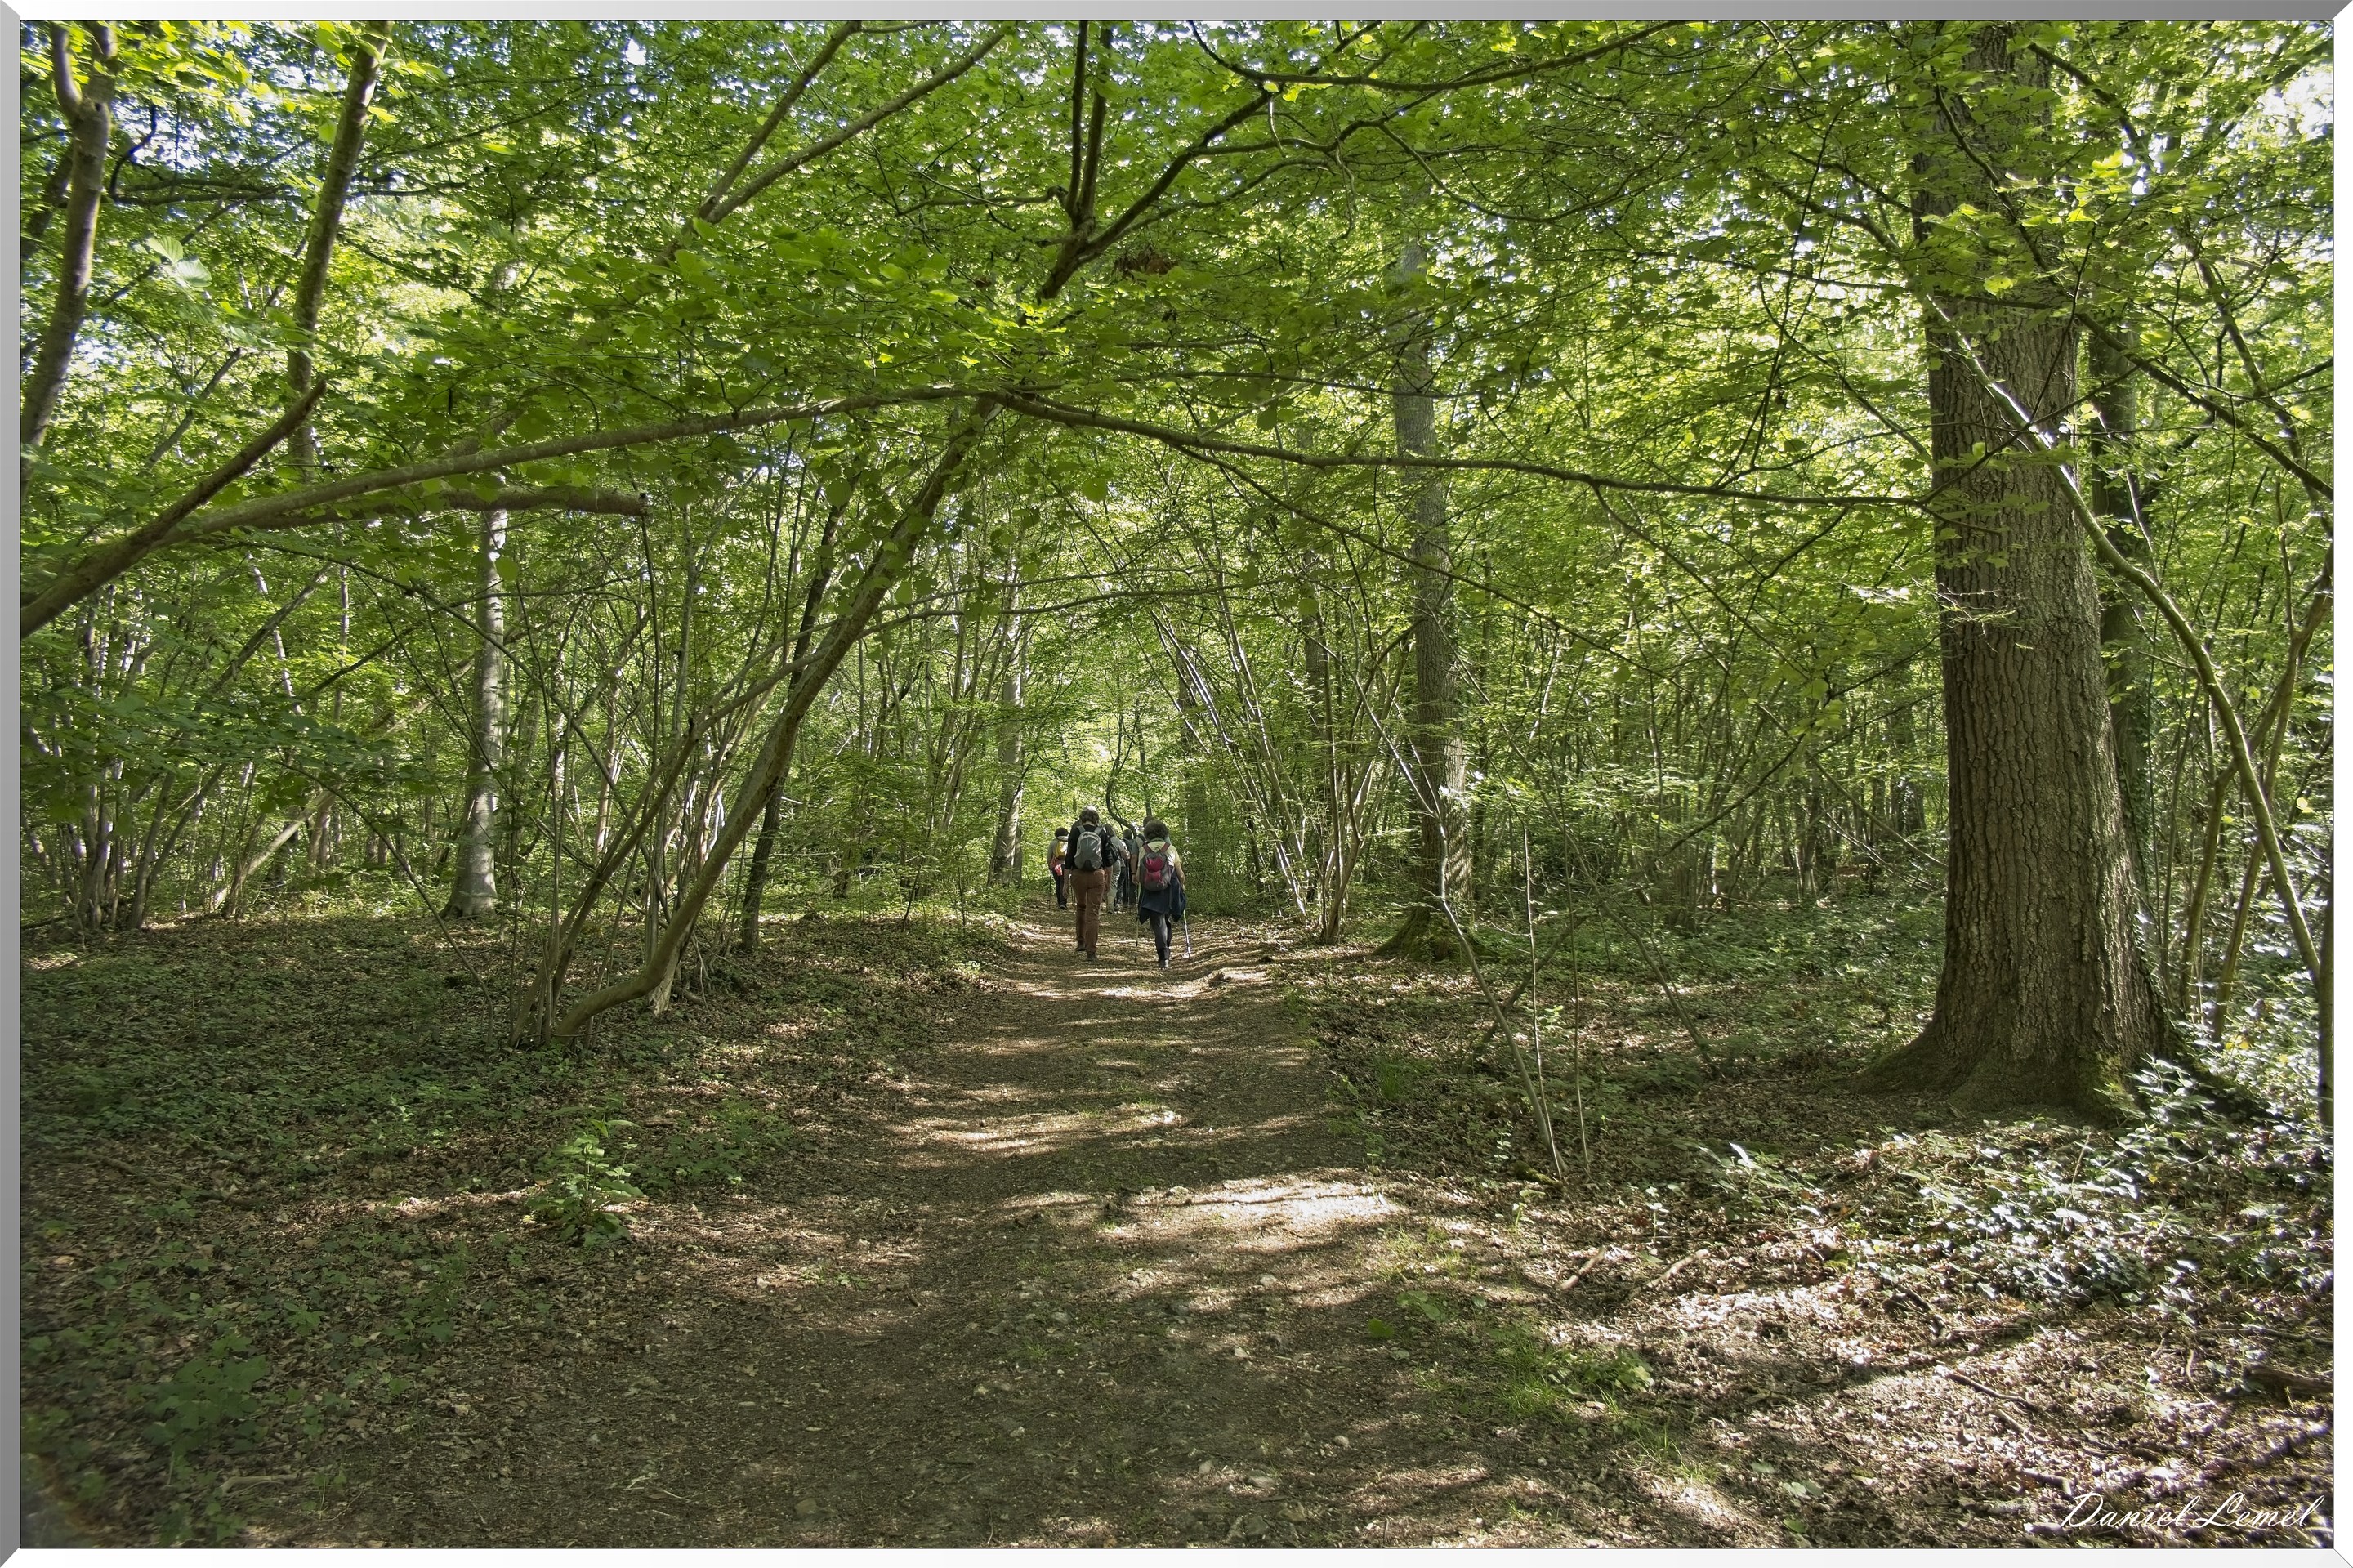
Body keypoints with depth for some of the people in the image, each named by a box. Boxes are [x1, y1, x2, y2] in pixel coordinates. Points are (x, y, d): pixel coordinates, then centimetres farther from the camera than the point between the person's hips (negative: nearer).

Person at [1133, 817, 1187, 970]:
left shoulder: (1143, 849, -1)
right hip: (1168, 893, 1)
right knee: (1165, 920, 19)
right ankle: (1166, 952, 28)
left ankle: (1164, 957, -8)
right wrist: (1182, 884, 20)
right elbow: (1179, 871, 2)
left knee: (1157, 923, 2)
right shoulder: (1171, 848, -1)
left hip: (1150, 892, -1)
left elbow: (1138, 874, -3)